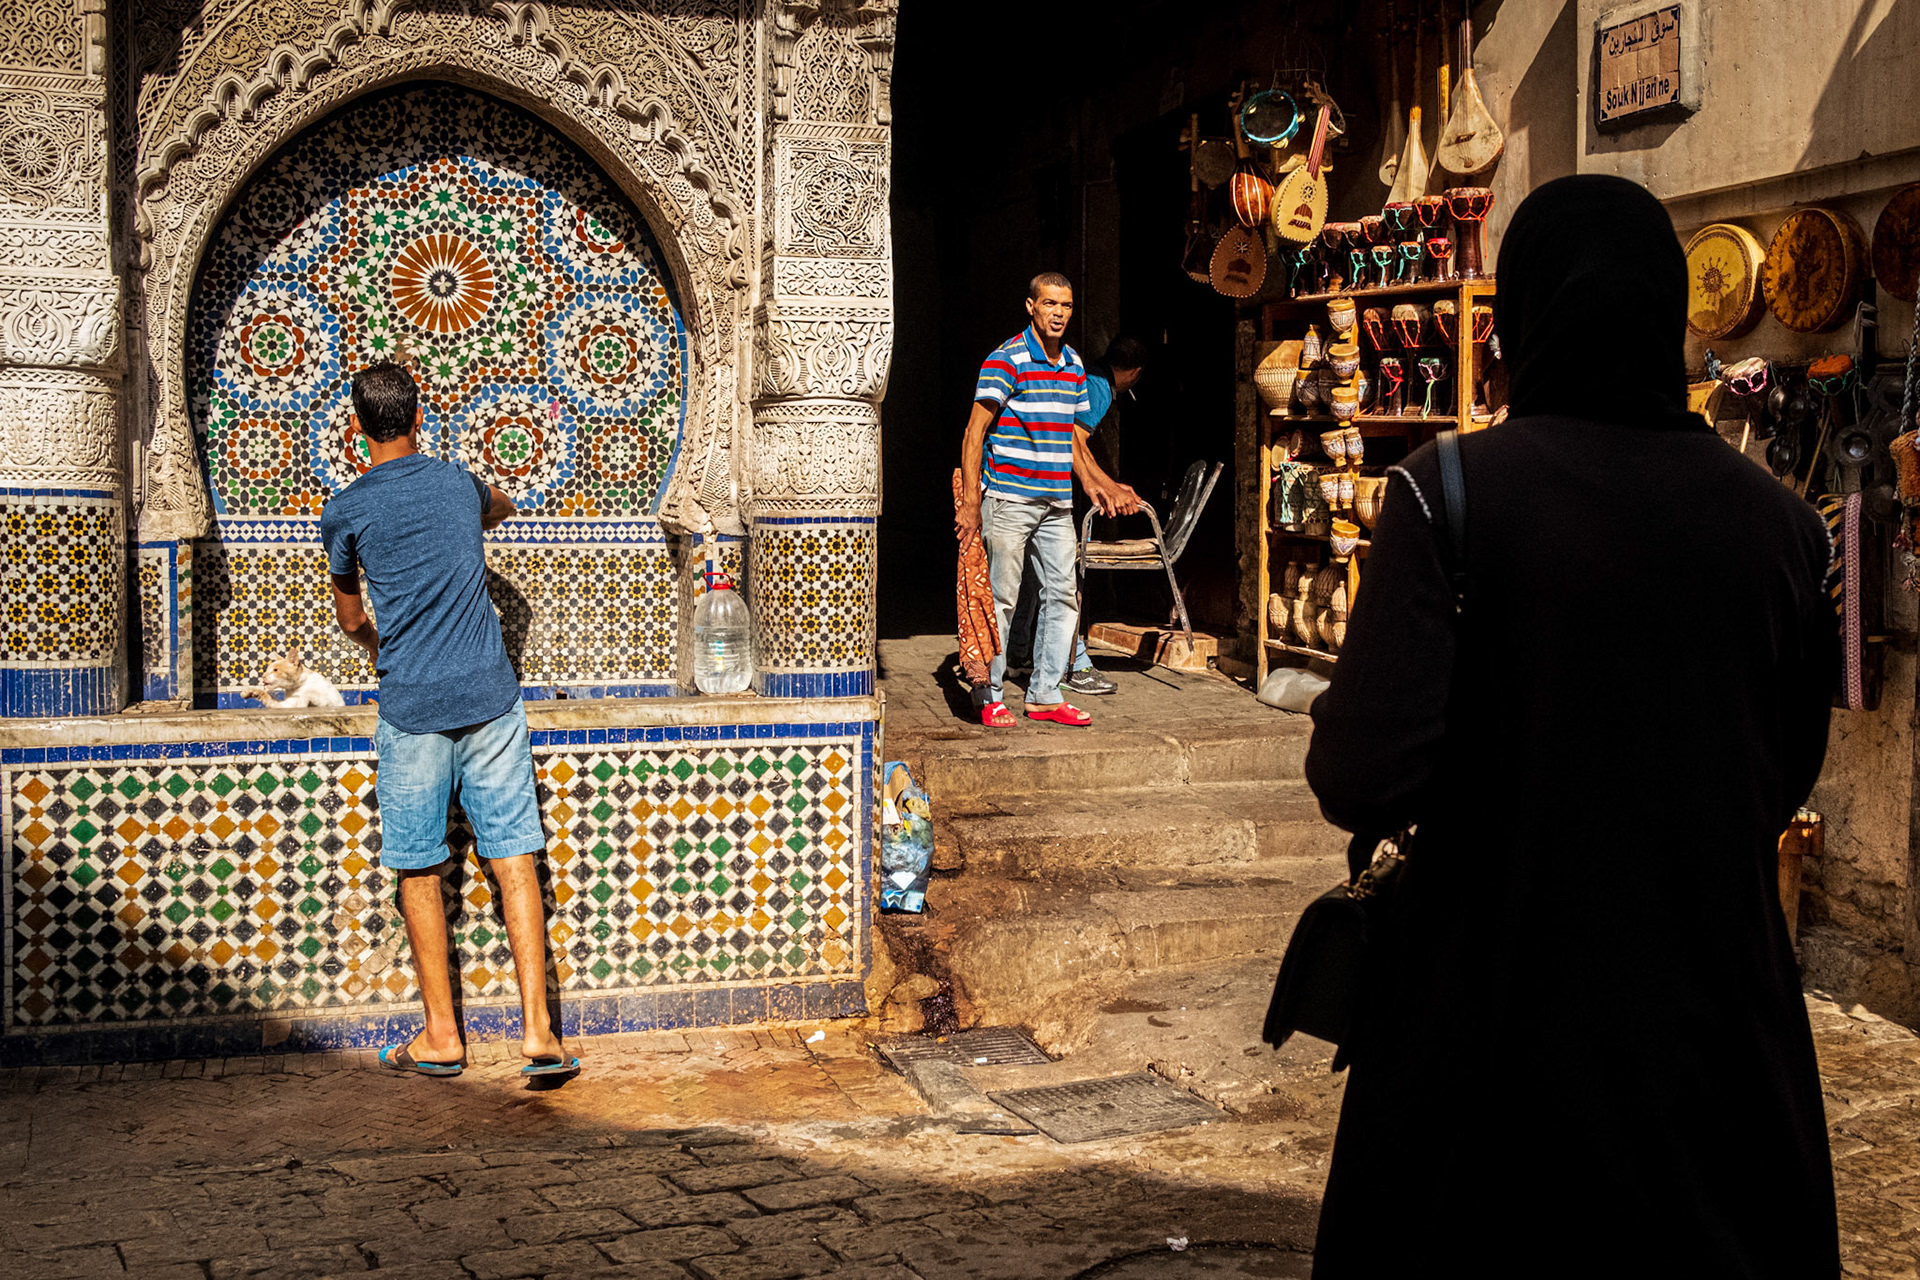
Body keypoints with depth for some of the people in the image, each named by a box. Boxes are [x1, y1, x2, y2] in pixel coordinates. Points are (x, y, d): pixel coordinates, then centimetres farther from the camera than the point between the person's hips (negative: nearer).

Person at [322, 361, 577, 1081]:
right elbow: (500, 508, 34)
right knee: (513, 860, 3)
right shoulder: (460, 485, 7)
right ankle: (537, 1028, 0)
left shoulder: (345, 512, 0)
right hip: (491, 698, 2)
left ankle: (441, 1035, 16)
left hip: (412, 709, -2)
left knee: (419, 871, 9)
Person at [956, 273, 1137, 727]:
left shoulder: (1074, 365, 13)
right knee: (1001, 599, -2)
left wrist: (1090, 481, 11)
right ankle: (989, 697, 7)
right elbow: (976, 431, -11)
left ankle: (1045, 695, 15)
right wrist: (970, 500, -18)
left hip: (1057, 502, 7)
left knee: (1061, 596, 7)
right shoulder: (1007, 359, -9)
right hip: (1009, 498, -7)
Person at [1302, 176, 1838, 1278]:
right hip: (1720, 1015, 3)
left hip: (1498, 1012, -3)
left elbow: (1362, 785, -20)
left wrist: (1334, 718, 1)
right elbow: (1789, 781, 9)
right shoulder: (1783, 523, -3)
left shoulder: (1451, 491, -15)